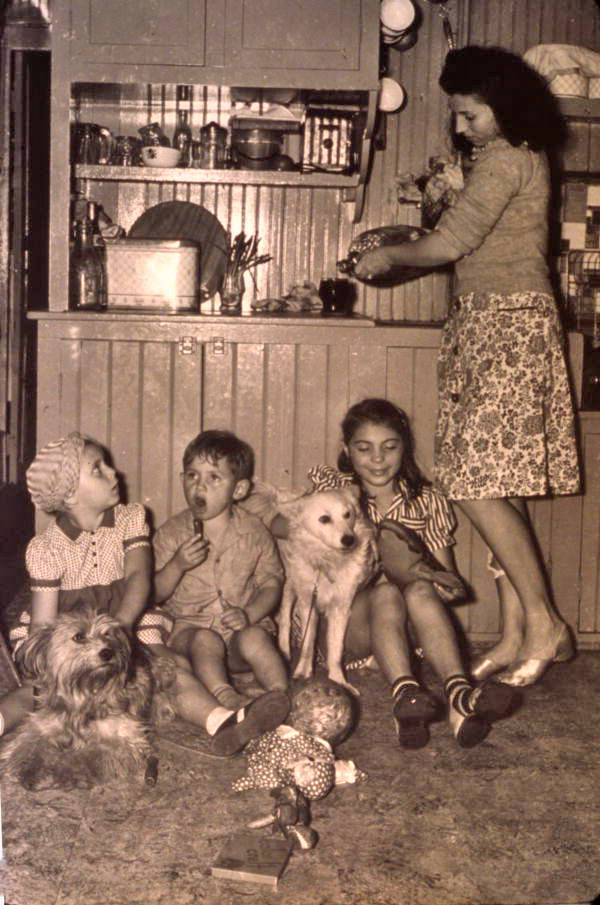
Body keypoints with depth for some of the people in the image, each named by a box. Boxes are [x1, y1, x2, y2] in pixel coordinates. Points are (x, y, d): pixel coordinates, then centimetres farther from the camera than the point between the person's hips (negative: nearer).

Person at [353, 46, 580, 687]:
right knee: (494, 488, 6)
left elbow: (450, 243, -15)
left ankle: (543, 625, -4)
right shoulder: (524, 156, 20)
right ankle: (516, 635, 8)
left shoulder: (504, 158, -11)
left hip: (507, 327, -10)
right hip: (489, 327, 10)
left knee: (479, 487, -12)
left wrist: (387, 256, 1)